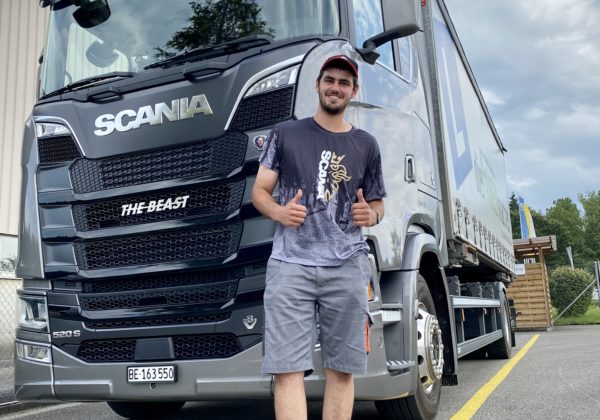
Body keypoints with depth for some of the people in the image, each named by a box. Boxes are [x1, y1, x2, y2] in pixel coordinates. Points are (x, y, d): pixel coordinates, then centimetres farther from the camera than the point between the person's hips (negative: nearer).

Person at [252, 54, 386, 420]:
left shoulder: (366, 144, 15)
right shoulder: (286, 133, 12)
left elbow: (377, 204, 20)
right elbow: (260, 191, 11)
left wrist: (370, 216, -4)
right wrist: (278, 212, -11)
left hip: (347, 267, 2)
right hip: (290, 264, -1)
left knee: (342, 370, 4)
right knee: (287, 369, -6)